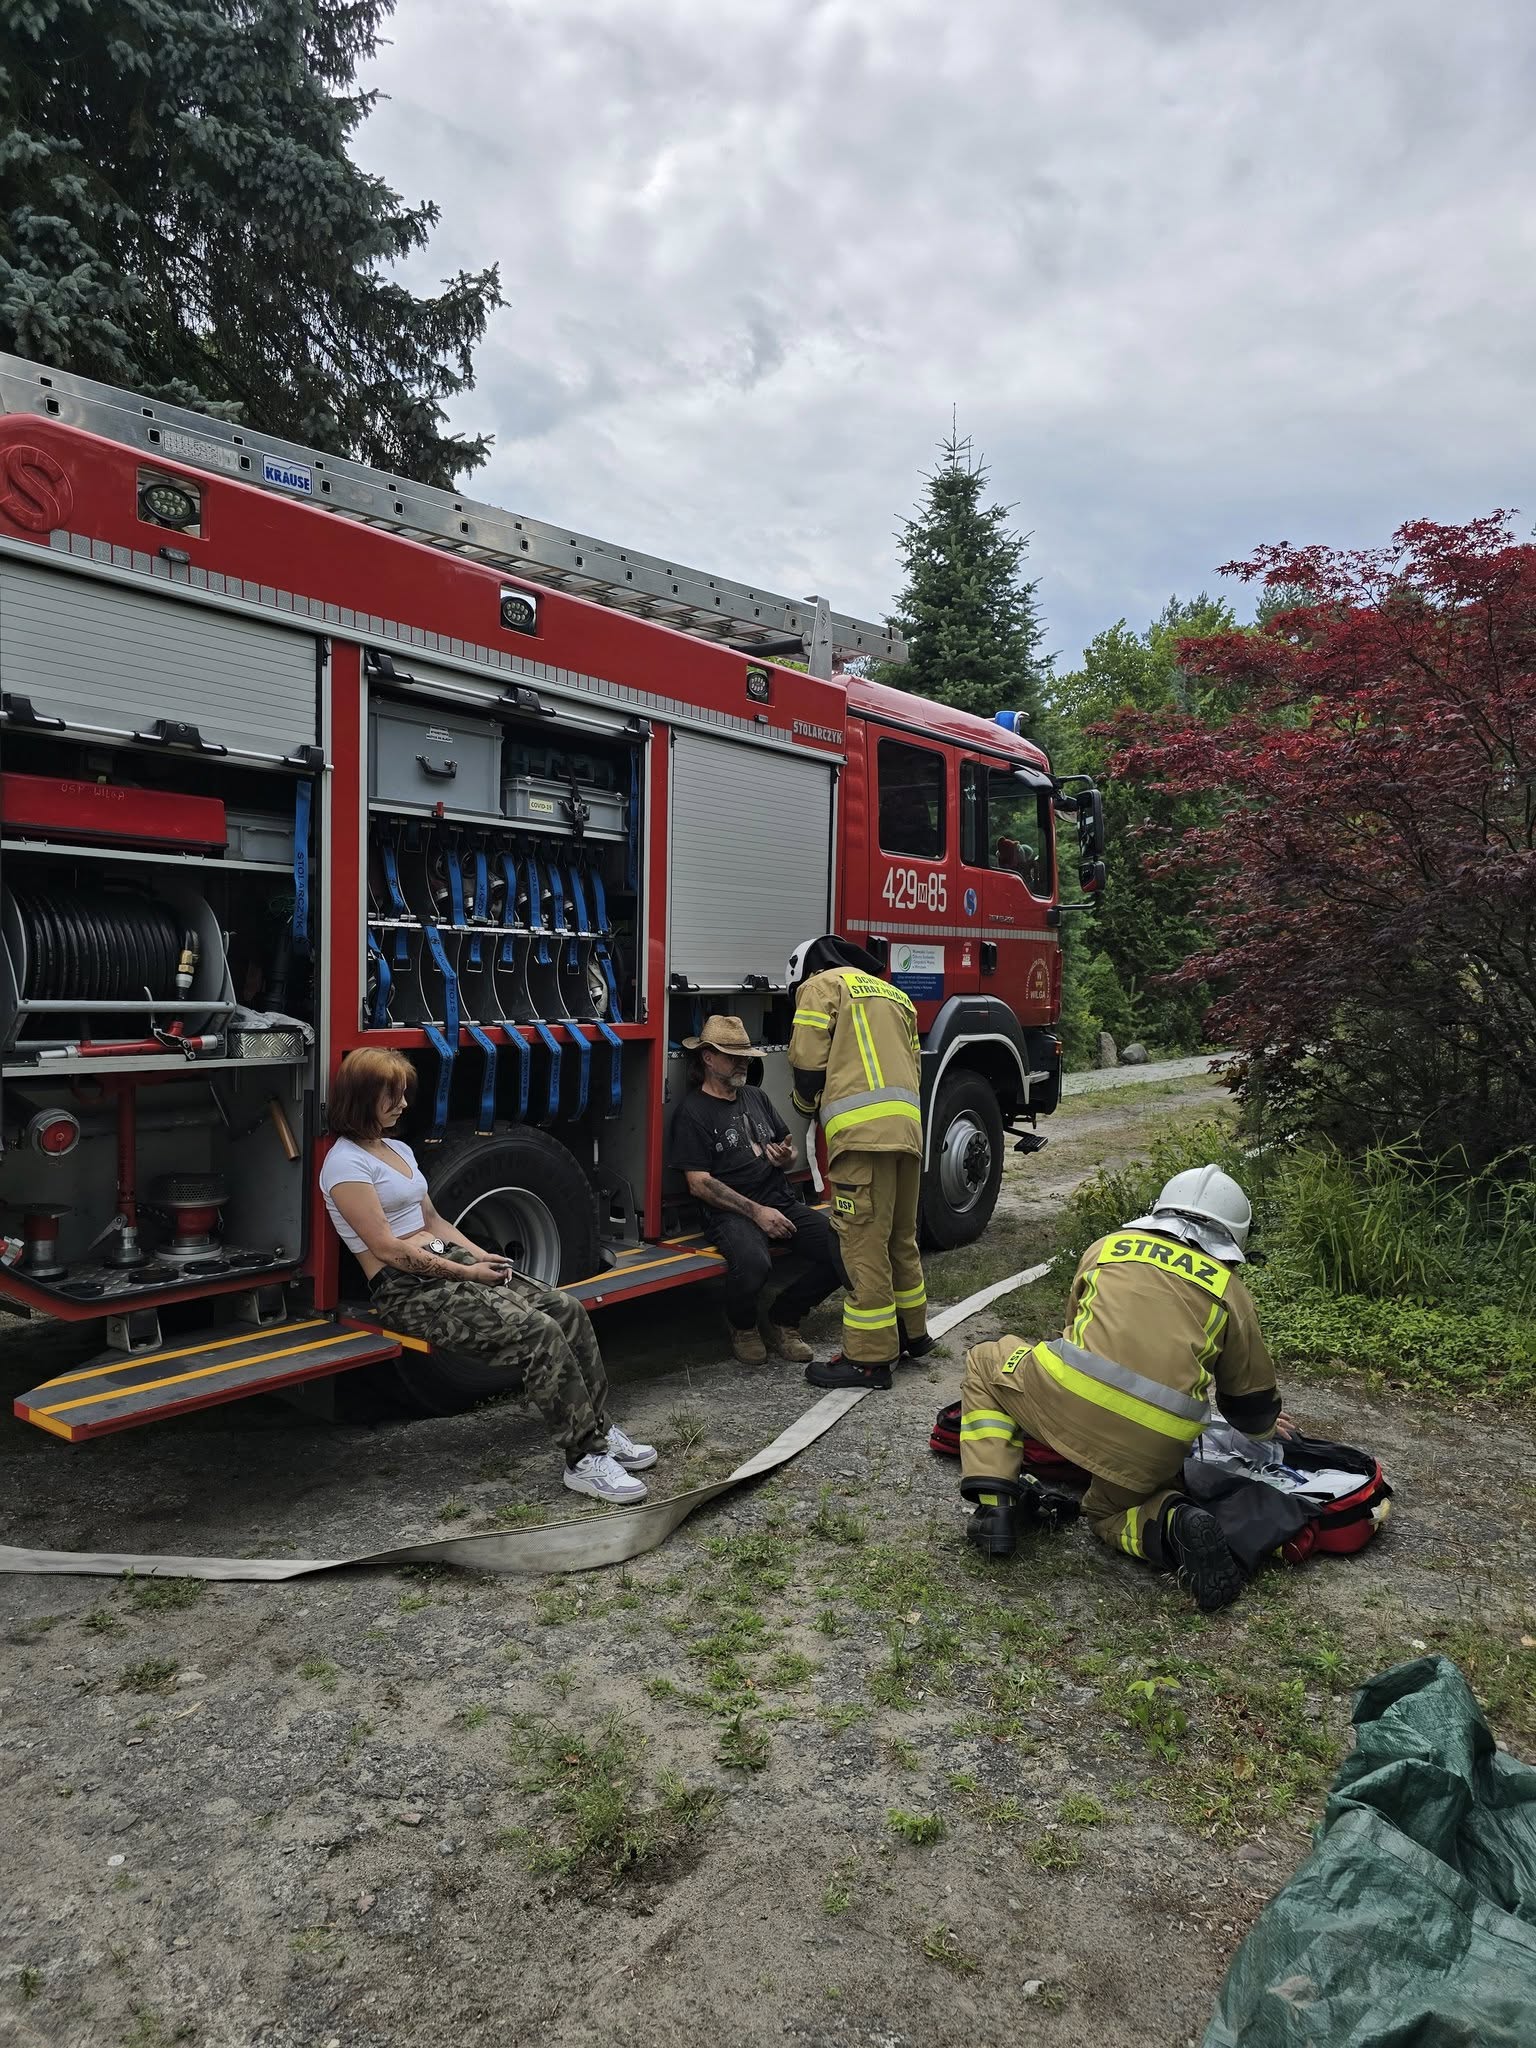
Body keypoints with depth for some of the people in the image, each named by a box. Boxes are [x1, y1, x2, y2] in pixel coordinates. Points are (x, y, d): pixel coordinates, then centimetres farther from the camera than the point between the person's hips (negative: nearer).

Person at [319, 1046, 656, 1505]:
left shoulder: (398, 1149, 17)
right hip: (406, 1290, -9)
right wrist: (466, 1272, -13)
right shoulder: (345, 1165, -12)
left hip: (448, 1261, 9)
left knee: (567, 1310, -9)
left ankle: (597, 1427, -1)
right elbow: (387, 1248, -17)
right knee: (538, 1332, -25)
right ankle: (585, 1459, -19)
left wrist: (482, 1257, 5)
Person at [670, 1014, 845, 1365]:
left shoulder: (756, 1098, 20)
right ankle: (743, 1326, -2)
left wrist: (786, 1156, -1)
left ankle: (784, 1319, 3)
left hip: (783, 1203, 6)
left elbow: (789, 1150, 25)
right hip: (733, 1213, -6)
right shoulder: (693, 1112, -1)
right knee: (752, 1263, -38)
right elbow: (700, 1184, -9)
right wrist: (756, 1212, -15)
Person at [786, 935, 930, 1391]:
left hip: (862, 1131, -8)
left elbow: (807, 1057, -4)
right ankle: (912, 1333, 32)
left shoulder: (822, 984, 5)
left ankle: (869, 1357, -1)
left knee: (863, 1242, -5)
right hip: (908, 1126, 8)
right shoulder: (893, 995, 28)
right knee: (900, 1237, 20)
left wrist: (806, 1102, 15)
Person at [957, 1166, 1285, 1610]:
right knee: (1109, 1512, 30)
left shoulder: (1109, 1246, 21)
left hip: (1070, 1397, -1)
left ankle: (993, 1506, 12)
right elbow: (1250, 1395, 28)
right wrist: (1263, 1426, 54)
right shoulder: (1232, 1291, 19)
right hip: (1156, 1445, 2)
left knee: (985, 1364, 28)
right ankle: (1175, 1525, -3)